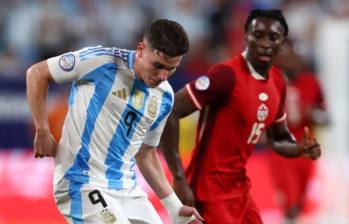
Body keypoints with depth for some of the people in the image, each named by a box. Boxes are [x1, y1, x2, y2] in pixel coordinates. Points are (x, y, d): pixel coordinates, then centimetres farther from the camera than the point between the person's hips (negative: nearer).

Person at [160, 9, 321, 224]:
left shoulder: (277, 82, 8)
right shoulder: (227, 75, -18)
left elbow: (279, 138, 22)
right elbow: (168, 113, -21)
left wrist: (299, 149, -2)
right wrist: (179, 179, -23)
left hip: (240, 189, 9)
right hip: (210, 192, -9)